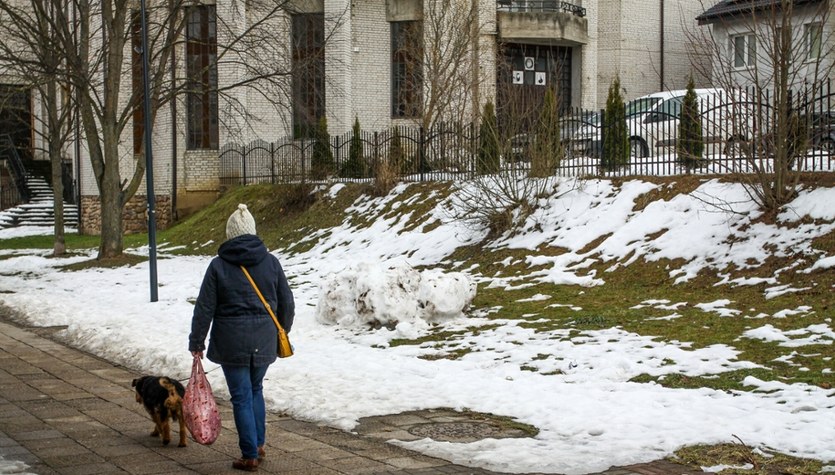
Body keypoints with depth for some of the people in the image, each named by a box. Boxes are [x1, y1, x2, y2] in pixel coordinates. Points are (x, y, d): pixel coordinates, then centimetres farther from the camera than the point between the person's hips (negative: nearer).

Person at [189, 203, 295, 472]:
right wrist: (282, 330, 23)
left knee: (241, 397, 3)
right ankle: (258, 445, 26)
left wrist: (196, 342, 3)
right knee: (255, 390, 21)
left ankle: (250, 455, 6)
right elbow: (286, 302, 6)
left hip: (232, 340, -3)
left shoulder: (219, 265, -7)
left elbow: (204, 308, -6)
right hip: (264, 338, 3)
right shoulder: (270, 261, 0)